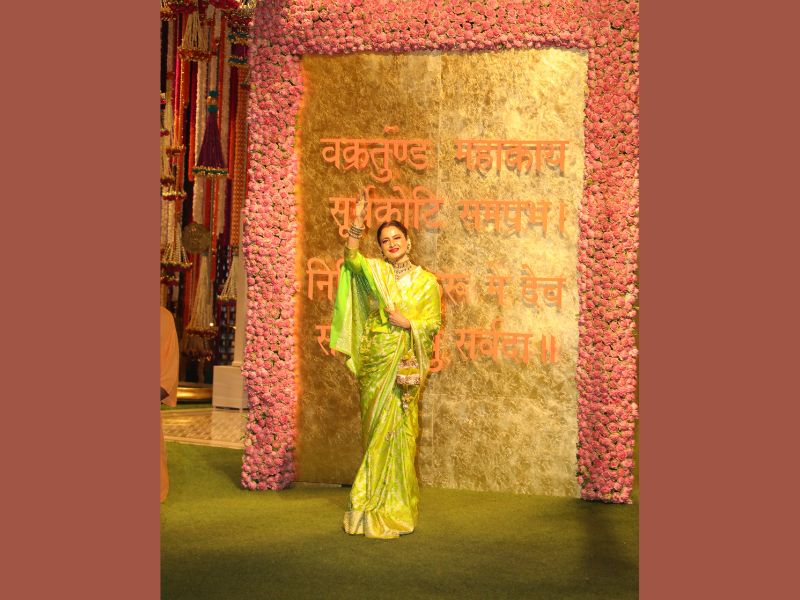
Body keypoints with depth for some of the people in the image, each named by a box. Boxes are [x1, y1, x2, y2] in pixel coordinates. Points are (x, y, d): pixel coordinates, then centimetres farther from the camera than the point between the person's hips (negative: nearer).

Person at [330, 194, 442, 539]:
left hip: (406, 366, -1)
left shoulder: (426, 282, 6)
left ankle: (396, 507, 6)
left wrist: (406, 322, -11)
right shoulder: (374, 272, 7)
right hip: (375, 363, 1)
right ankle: (373, 506, 11)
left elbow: (433, 324, 4)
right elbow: (351, 258, -14)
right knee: (375, 430, 4)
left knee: (398, 432, -2)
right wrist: (357, 224, -26)